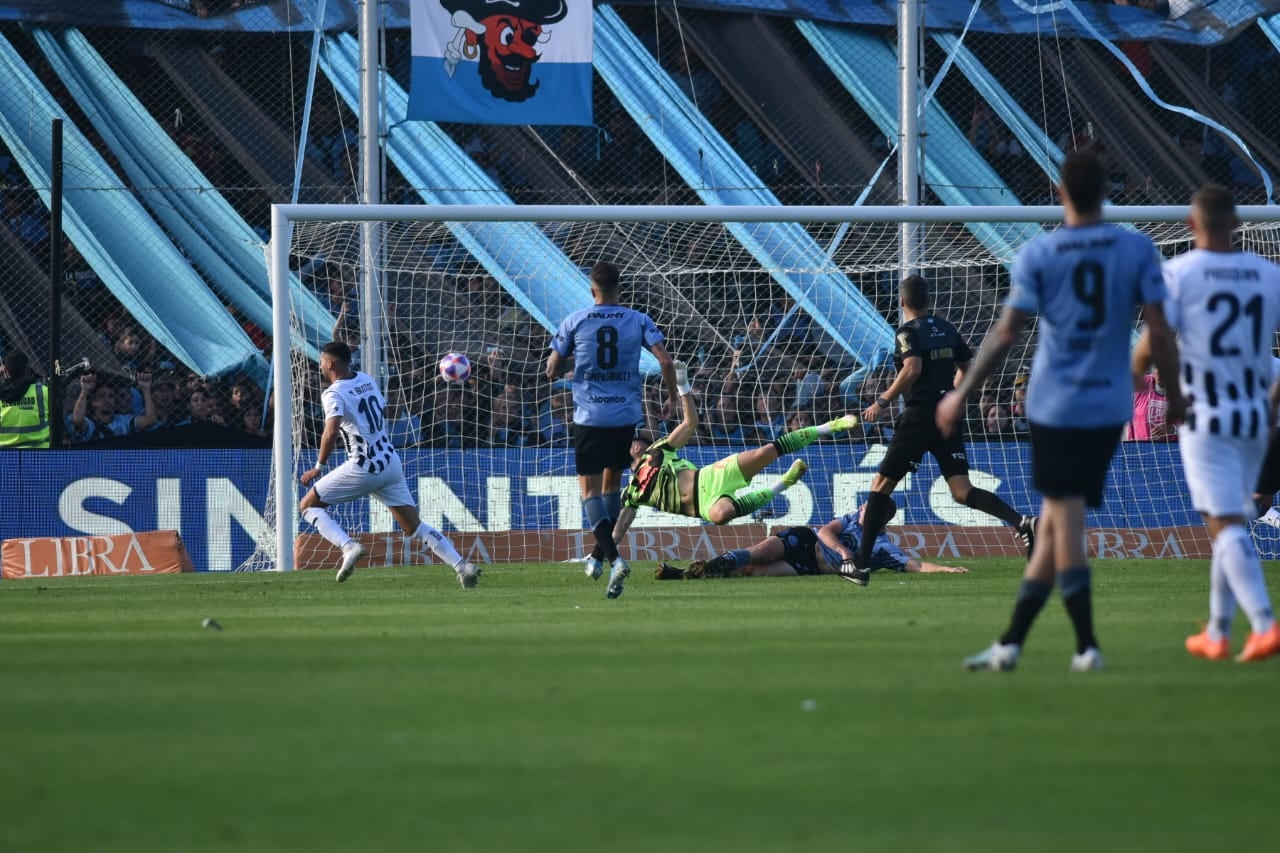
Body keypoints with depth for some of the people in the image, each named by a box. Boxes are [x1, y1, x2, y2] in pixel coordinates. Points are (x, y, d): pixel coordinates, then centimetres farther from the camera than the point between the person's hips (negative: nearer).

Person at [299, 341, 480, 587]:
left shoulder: (333, 394, -11)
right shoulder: (367, 380, 12)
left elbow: (331, 432, -26)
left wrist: (319, 467, -18)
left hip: (364, 468, -7)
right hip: (391, 463, 7)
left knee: (308, 505, 6)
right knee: (414, 526, 10)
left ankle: (348, 546, -13)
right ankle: (462, 566, -5)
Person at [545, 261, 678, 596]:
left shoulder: (574, 322, 0)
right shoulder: (639, 321, 2)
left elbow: (552, 370, 4)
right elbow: (666, 360, -7)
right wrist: (673, 397, 8)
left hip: (589, 416, -2)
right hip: (627, 415, 2)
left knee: (590, 490, -1)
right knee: (612, 484, 21)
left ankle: (614, 558, -21)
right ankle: (599, 555, 26)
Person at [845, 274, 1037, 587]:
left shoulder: (909, 332, -7)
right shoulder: (947, 330, 13)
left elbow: (912, 369, -23)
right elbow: (966, 370, 18)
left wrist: (883, 402, -16)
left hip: (919, 417, -6)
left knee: (881, 485, 3)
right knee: (962, 492, 1)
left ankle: (861, 563, 1)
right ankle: (1022, 522, -21)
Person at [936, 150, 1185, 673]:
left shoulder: (1038, 255, -6)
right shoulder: (1137, 250, -1)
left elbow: (1006, 334, -7)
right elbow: (1159, 331, -4)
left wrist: (961, 395, 1)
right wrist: (1175, 395, 9)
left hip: (1055, 407, -3)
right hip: (1110, 407, 3)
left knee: (1066, 526, -2)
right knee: (1054, 526, 9)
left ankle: (1087, 645, -8)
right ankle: (1010, 643, 14)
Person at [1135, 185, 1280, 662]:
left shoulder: (1179, 273, -7)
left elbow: (1152, 343, -11)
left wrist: (1132, 375, 11)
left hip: (1206, 417, -5)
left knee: (1226, 526, -9)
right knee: (1231, 524, 16)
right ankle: (1218, 634, 22)